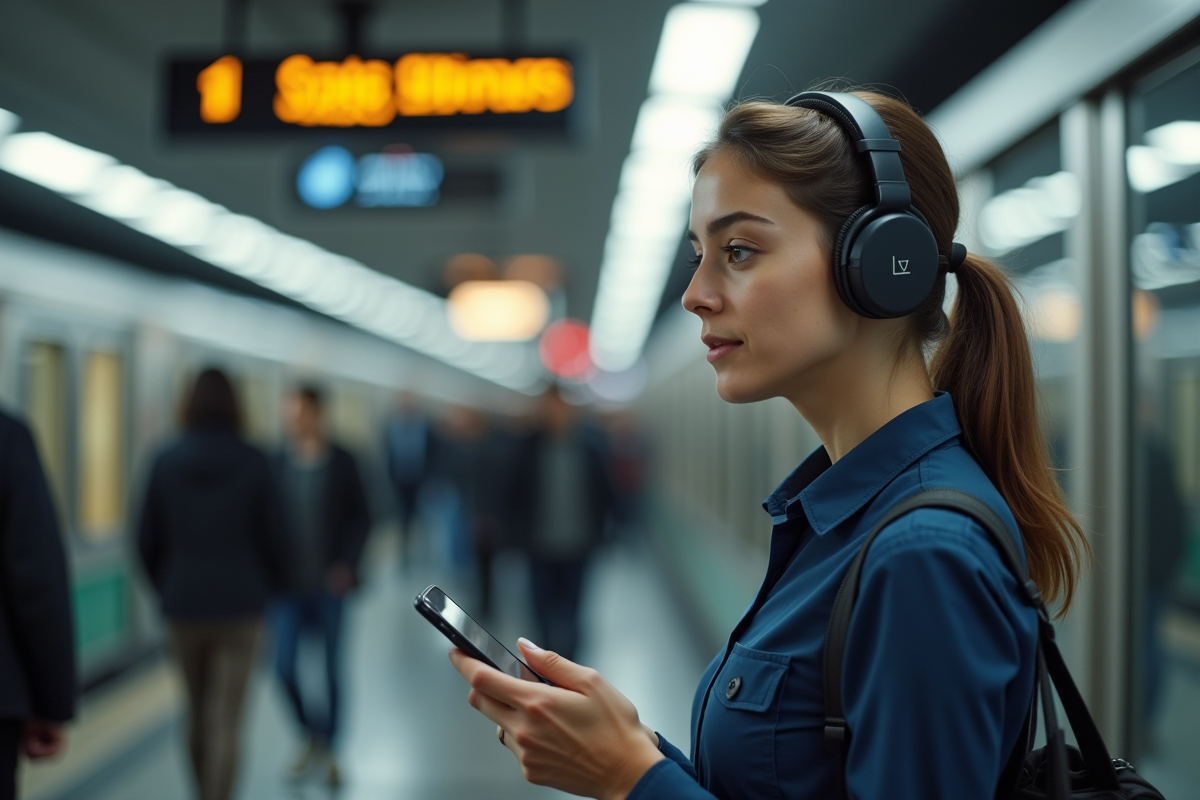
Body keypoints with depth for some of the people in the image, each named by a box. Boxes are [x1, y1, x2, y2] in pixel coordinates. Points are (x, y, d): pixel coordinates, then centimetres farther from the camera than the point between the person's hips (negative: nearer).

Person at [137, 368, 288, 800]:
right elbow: (272, 537, -4)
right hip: (240, 605, -3)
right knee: (226, 723, -2)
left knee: (198, 714, 21)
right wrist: (267, 589, 15)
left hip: (183, 605, 3)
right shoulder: (253, 462, -8)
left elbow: (147, 540, 1)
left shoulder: (166, 461, -3)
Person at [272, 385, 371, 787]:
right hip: (289, 583, 1)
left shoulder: (341, 463, -2)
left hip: (330, 583, -1)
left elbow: (360, 517, 1)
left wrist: (347, 564, -9)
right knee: (284, 666, -4)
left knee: (331, 667, 5)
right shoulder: (278, 464, 2)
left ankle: (328, 749, 21)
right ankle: (312, 735, 21)